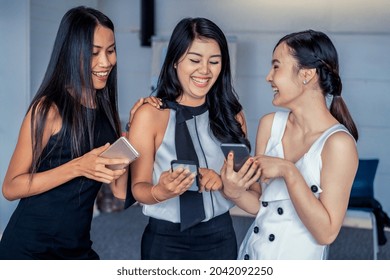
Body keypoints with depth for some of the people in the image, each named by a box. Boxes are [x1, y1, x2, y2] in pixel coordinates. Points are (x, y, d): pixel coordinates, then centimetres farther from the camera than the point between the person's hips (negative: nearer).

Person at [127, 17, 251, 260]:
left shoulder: (231, 112, -1)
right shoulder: (150, 114, -11)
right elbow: (139, 187, -9)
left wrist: (223, 181, -20)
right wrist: (161, 192, -29)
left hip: (220, 236, 3)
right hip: (166, 240, -3)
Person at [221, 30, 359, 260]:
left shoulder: (338, 143, -19)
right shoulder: (270, 124, -4)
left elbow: (326, 233, -20)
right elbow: (258, 204, 2)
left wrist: (289, 172, -26)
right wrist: (236, 193, -17)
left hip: (298, 258, -5)